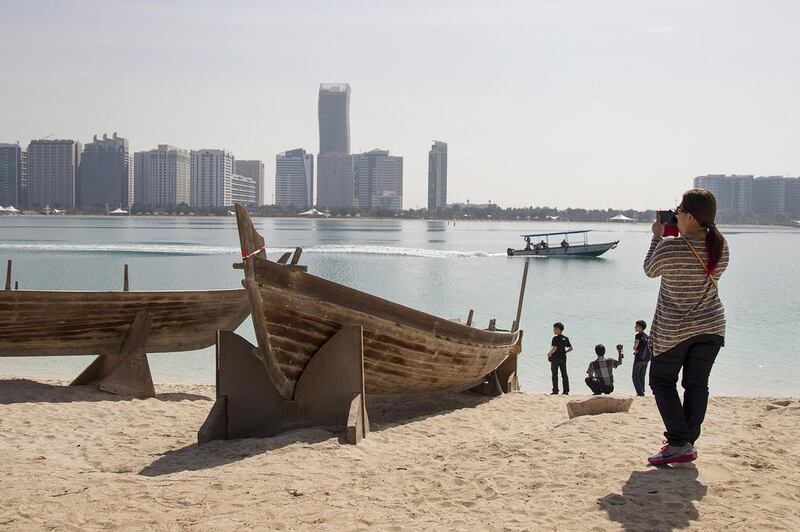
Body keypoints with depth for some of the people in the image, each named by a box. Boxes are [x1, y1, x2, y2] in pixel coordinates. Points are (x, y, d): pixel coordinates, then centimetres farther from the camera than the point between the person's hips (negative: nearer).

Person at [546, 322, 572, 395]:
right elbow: (570, 348, 9)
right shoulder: (565, 338, 8)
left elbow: (554, 348, -22)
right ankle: (566, 391, 5)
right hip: (563, 358, 6)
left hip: (555, 358, -6)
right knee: (564, 374, 7)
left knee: (555, 374, 0)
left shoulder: (555, 338, -12)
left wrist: (549, 353, -7)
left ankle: (555, 390, -3)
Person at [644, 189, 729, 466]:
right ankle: (688, 443, 15)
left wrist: (657, 236, 8)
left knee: (662, 381, 10)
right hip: (711, 327, 5)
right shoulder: (720, 246, -5)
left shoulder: (670, 247, -22)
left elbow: (650, 270, -3)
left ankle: (679, 443, -1)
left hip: (674, 330, -5)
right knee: (697, 385, 12)